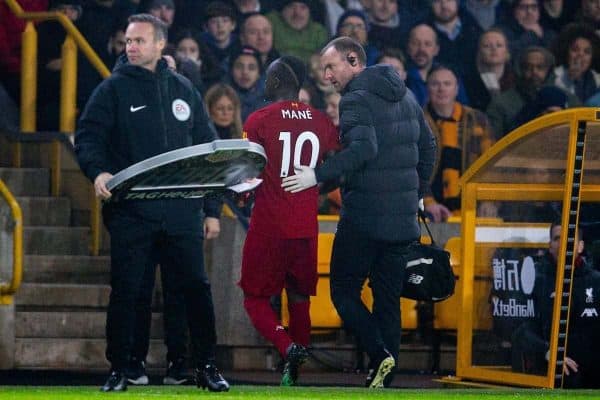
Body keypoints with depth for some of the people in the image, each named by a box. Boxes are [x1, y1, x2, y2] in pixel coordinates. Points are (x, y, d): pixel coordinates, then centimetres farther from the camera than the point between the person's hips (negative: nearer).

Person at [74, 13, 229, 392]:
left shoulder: (183, 90, 12)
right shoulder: (114, 89, 3)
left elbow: (207, 148, 16)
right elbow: (88, 137, -4)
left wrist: (212, 208, 12)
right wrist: (98, 171, -26)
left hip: (181, 214, 2)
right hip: (130, 212, -2)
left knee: (196, 287, 1)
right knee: (125, 291, -1)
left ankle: (207, 366, 10)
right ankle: (119, 370, 8)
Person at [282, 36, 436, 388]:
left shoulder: (357, 99, -11)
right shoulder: (405, 96, 15)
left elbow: (363, 148, -26)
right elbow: (428, 146, 21)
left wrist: (318, 175, -25)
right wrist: (417, 194, 29)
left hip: (364, 215, -7)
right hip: (402, 219, 7)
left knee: (344, 290, 2)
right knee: (388, 299, 9)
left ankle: (380, 356, -15)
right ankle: (384, 377, 5)